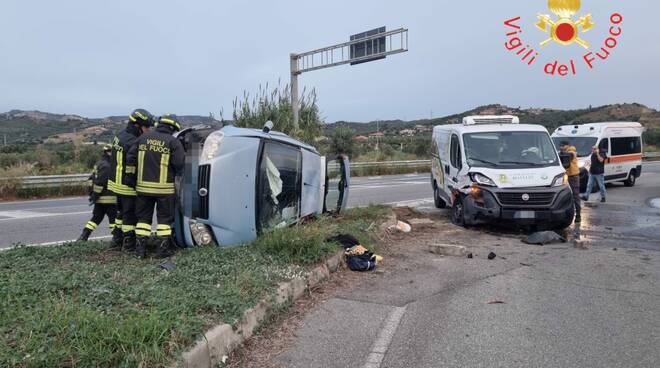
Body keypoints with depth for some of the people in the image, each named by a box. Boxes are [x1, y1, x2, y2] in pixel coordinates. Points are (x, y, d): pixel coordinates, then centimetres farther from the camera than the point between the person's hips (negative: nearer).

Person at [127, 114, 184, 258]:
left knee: (143, 217, 14)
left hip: (143, 186, 4)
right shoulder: (173, 142, -8)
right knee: (164, 218, 7)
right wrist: (178, 177, 7)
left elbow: (130, 159, 6)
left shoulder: (143, 138, 6)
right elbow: (180, 164, -13)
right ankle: (163, 249, 9)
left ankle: (140, 249, 15)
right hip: (165, 188, -4)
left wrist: (139, 175, 18)